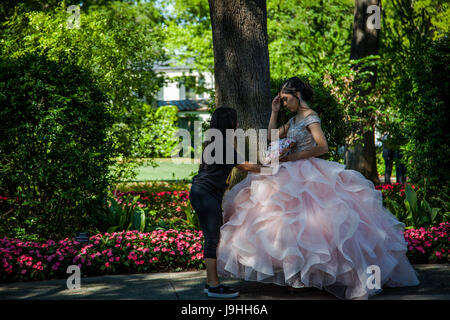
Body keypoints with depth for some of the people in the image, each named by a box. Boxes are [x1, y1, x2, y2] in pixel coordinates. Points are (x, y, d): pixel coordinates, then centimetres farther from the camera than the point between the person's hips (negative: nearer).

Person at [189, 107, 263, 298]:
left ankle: (211, 283, 15)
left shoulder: (213, 143, 17)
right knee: (212, 238, -9)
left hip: (201, 193, 10)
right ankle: (214, 286, -8)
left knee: (212, 237, 11)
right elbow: (245, 166, -9)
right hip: (206, 194, -10)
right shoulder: (223, 146, -13)